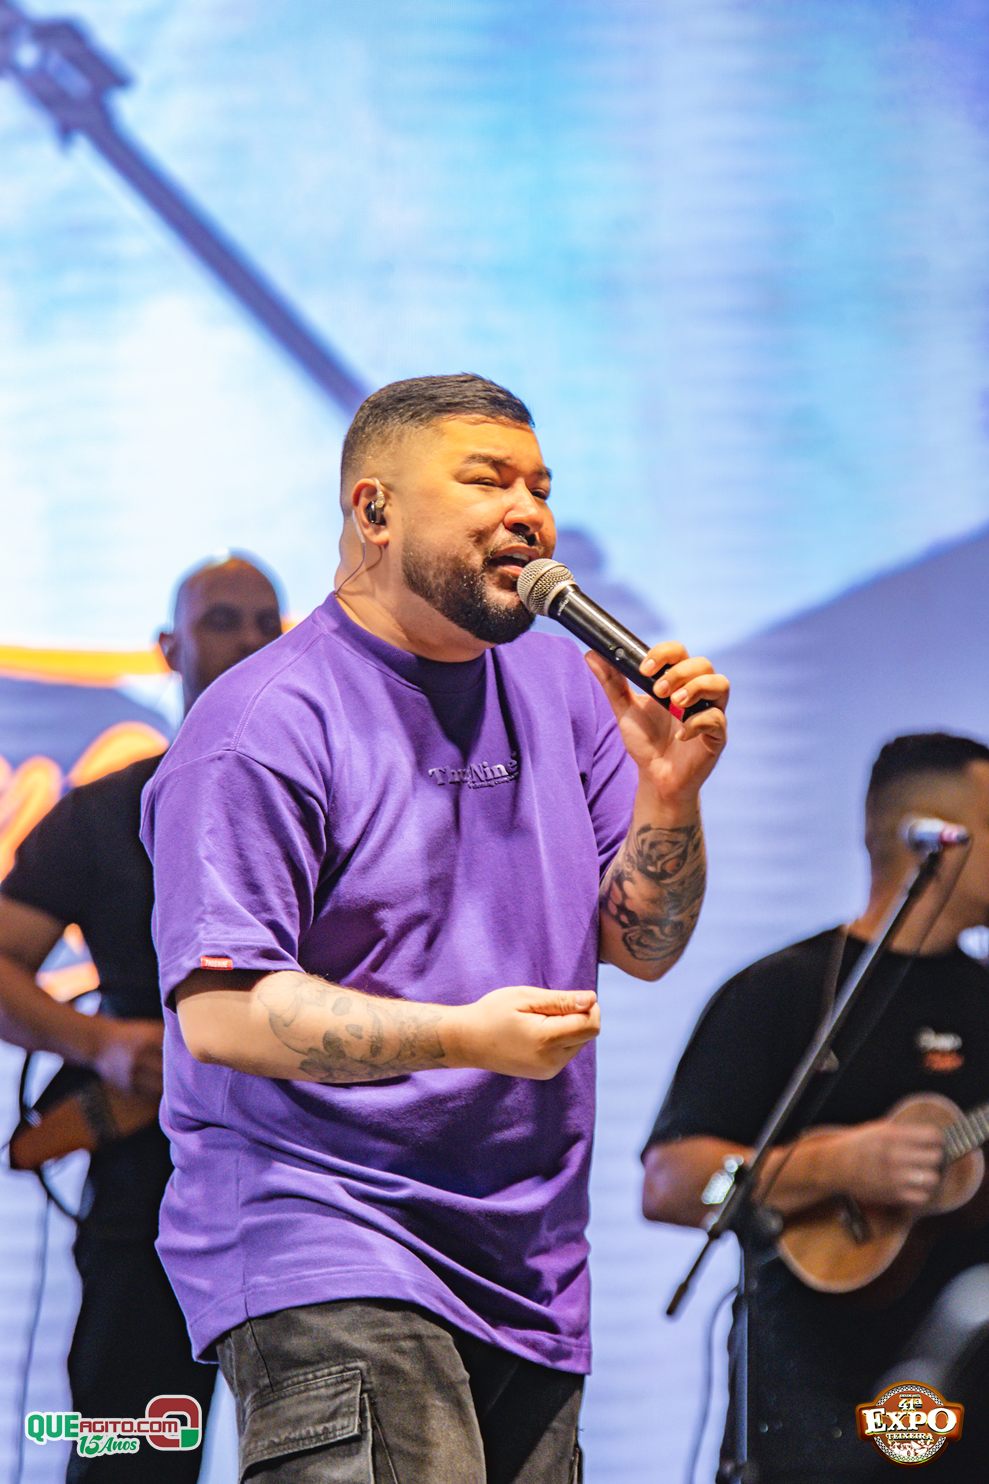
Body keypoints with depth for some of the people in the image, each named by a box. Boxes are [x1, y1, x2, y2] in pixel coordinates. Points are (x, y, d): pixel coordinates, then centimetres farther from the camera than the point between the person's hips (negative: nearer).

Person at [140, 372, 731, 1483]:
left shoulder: (557, 687, 14)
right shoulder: (265, 724, -8)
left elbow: (642, 947, 14)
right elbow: (220, 1014, -16)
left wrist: (668, 795, -5)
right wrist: (465, 1037, -24)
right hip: (322, 1253, -7)